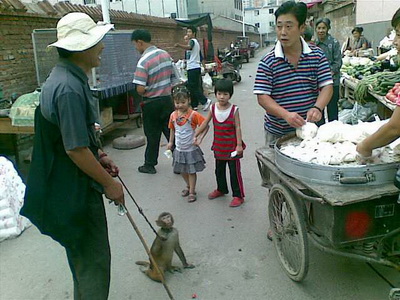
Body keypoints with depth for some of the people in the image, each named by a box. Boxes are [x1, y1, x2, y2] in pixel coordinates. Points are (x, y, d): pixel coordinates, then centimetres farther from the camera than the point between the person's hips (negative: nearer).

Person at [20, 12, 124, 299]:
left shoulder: (65, 78, 8)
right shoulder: (70, 89, -26)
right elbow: (75, 149, -26)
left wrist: (100, 156, 13)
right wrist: (109, 183, -16)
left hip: (70, 188, 10)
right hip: (76, 191, -10)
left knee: (83, 258, 26)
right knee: (94, 261, 5)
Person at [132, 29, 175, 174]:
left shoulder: (143, 61, -20)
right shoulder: (166, 54, 2)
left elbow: (140, 89, -23)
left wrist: (146, 92, -2)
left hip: (152, 103, -5)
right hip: (168, 99, 6)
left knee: (152, 135, 8)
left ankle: (150, 165, 23)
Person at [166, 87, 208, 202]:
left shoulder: (193, 114, -17)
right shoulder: (173, 115, -2)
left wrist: (200, 139, -20)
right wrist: (171, 142, 13)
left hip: (191, 149, -5)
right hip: (179, 149, 5)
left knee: (191, 171, 5)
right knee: (182, 170, 18)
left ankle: (192, 192, 19)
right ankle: (188, 186, 40)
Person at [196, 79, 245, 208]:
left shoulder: (234, 109, -14)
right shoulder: (213, 108, -2)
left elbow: (237, 127, -12)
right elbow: (205, 123, 7)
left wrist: (239, 145, -16)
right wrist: (195, 135, 7)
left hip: (232, 146, -5)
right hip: (219, 145, 5)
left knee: (234, 171, 3)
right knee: (219, 169, 20)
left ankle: (238, 196, 15)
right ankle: (221, 189, 41)